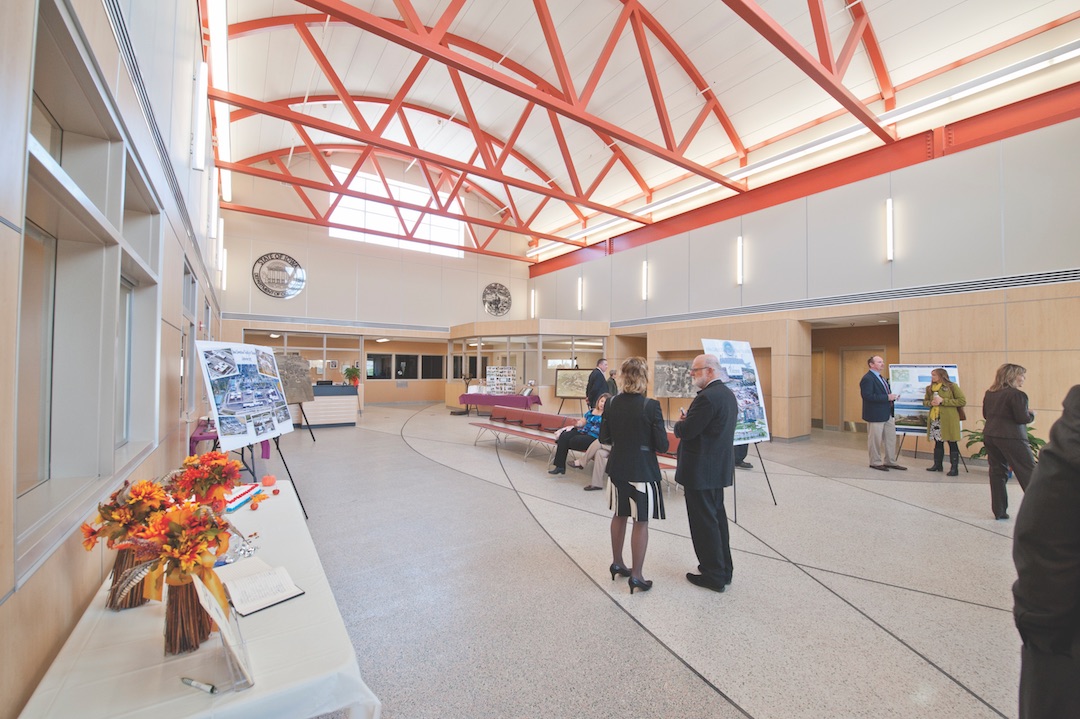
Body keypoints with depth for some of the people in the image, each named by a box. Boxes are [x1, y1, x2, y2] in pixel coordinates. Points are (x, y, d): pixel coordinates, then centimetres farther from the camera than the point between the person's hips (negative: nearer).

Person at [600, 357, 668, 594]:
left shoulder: (612, 403, -5)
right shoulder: (651, 406, -18)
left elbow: (604, 437, 2)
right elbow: (662, 445, -15)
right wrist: (646, 440, 5)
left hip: (617, 467, 5)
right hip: (642, 469, -5)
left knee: (619, 516, 21)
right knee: (641, 522, 9)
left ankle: (617, 563, 37)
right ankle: (636, 575, 19)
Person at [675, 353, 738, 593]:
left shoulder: (707, 397, -23)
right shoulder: (728, 394, 10)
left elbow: (685, 431, -23)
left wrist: (680, 422, -2)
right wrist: (688, 421, 3)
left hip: (701, 470, -10)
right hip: (719, 467, 10)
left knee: (704, 522, 3)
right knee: (717, 517, 20)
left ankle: (714, 576, 15)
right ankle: (723, 569, 33)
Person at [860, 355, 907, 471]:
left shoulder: (882, 378, 15)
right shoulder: (867, 379, -16)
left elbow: (884, 393, 23)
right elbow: (868, 396, -24)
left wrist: (893, 396, 4)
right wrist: (887, 397, -23)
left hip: (887, 414, 10)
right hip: (875, 415, -9)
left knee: (891, 438, 14)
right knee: (875, 440, 3)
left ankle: (889, 462, 26)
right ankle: (875, 463, 16)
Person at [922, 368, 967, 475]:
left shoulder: (952, 386, -4)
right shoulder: (929, 388, 12)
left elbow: (962, 401, -9)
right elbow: (925, 402, 20)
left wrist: (943, 401, -15)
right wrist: (931, 403, -2)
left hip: (948, 419, -5)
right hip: (934, 419, 5)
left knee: (952, 443, 1)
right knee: (938, 442, 12)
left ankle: (954, 468, 6)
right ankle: (938, 465, 21)